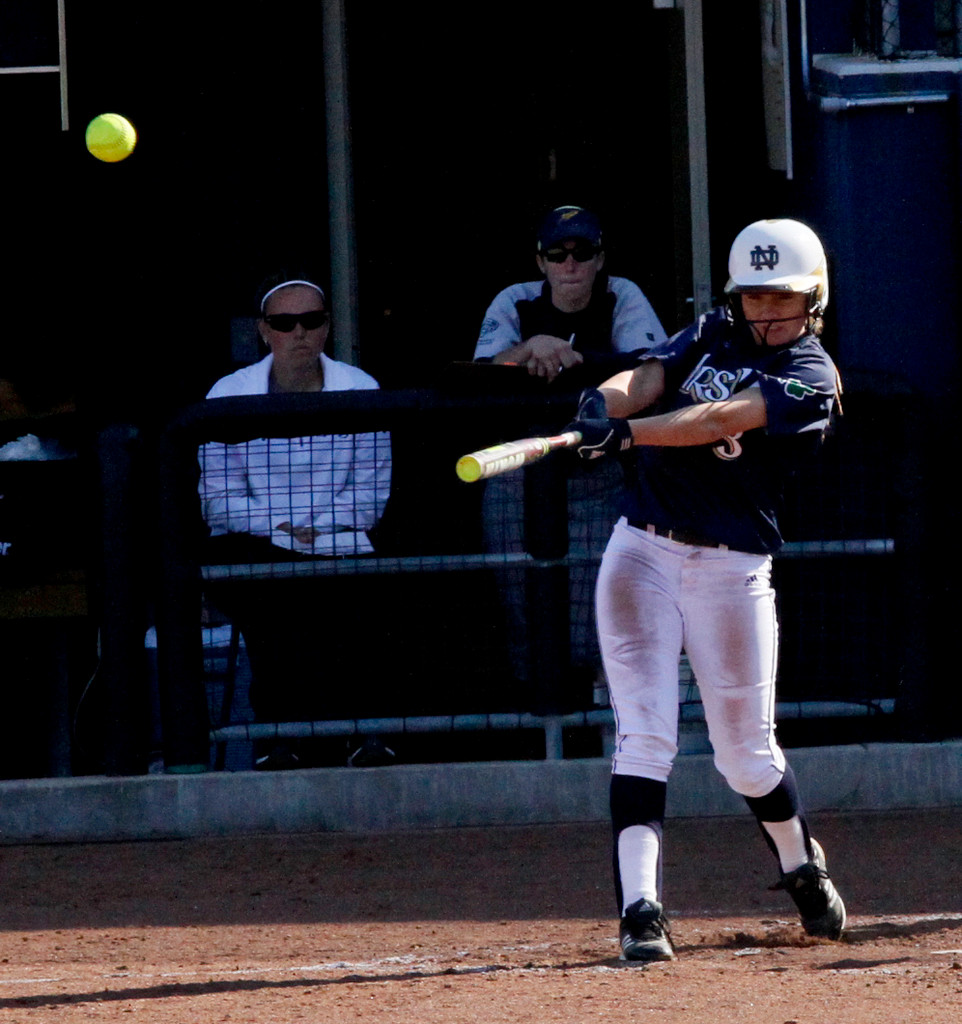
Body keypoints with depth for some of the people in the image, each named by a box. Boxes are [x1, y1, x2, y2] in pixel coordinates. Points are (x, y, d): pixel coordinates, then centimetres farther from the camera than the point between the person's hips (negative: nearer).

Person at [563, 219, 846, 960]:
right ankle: (640, 909, -16)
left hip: (731, 570, -3)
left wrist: (627, 433, -37)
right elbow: (646, 381, -5)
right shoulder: (714, 334, 11)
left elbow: (720, 421, -23)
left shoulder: (811, 378, -8)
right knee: (644, 733, -10)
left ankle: (803, 868, 36)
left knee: (748, 754, 7)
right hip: (642, 551, 3)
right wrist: (604, 404, -29)